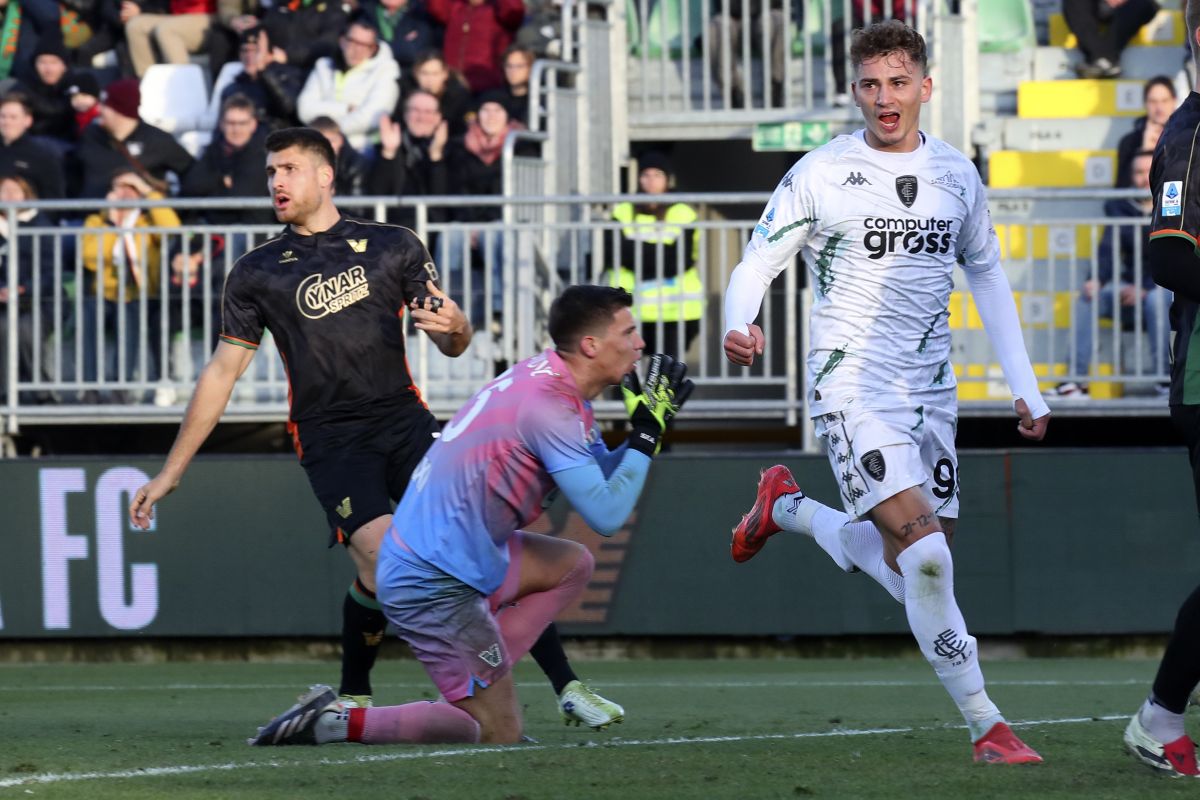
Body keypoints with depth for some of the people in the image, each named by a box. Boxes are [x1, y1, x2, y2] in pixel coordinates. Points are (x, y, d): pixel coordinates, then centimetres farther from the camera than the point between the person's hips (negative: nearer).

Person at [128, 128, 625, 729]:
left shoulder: (395, 247, 9)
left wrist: (454, 329, -14)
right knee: (383, 561, -24)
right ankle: (354, 697, -1)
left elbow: (451, 346, 12)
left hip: (403, 419, 1)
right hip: (330, 441, -1)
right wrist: (170, 472, 11)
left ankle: (566, 685, -13)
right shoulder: (256, 274, 9)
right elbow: (221, 374, 13)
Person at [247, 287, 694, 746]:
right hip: (434, 585, -10)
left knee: (573, 565, 22)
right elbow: (606, 515, -21)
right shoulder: (550, 407, -19)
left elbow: (600, 477, 19)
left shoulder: (545, 378, 9)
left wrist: (651, 426, 4)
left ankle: (478, 683, 10)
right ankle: (338, 721, -9)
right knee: (498, 733, -4)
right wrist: (646, 436, -11)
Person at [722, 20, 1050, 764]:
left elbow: (986, 272, 20)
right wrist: (741, 325, -27)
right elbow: (756, 265, -3)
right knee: (925, 556, -22)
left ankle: (788, 508, 29)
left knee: (919, 571, 6)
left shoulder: (956, 174, 7)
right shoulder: (821, 174, -6)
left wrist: (1025, 387, 14)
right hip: (854, 386, -5)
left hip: (930, 389, 5)